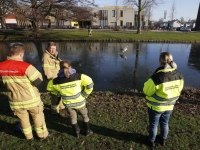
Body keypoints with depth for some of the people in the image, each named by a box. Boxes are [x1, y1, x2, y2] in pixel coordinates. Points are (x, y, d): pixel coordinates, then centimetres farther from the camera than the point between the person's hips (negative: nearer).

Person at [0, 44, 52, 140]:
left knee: (23, 118, 23)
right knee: (37, 116, 17)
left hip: (15, 101, 5)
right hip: (31, 100, -4)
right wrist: (34, 70, -4)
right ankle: (42, 135, 33)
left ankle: (29, 136, 43)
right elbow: (38, 81, -19)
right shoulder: (26, 67, -25)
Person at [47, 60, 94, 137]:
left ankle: (77, 132, 45)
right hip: (79, 102, -1)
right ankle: (87, 131, 41)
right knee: (85, 116, 26)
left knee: (73, 118, 27)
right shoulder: (78, 77, -26)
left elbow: (49, 88, 1)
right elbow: (90, 83, -27)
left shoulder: (56, 81, -18)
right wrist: (85, 94, -14)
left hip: (68, 104, 2)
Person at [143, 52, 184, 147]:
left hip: (155, 106, -4)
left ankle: (151, 141, 41)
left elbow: (146, 91, -19)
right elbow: (178, 90, 1)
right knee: (164, 123, 28)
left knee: (153, 124, 19)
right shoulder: (179, 75, -14)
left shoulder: (156, 77, -33)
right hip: (169, 106, 5)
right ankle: (163, 140, 50)